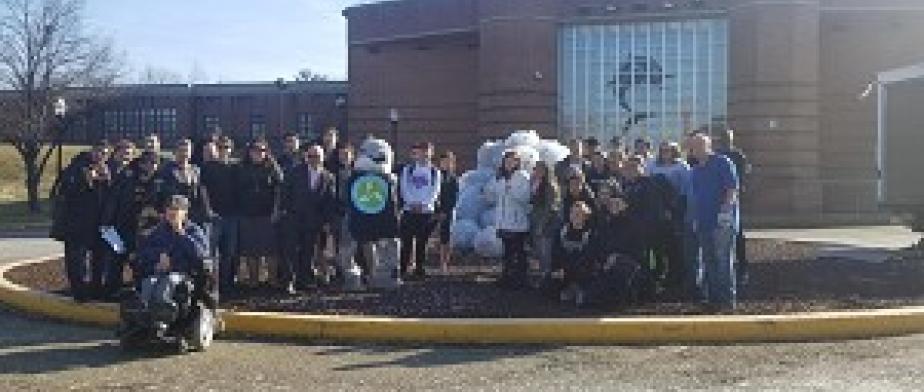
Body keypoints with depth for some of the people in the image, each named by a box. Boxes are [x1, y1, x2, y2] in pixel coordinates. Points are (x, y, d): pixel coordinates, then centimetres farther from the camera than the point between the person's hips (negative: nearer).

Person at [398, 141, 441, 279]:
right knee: (407, 242, -2)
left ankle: (420, 269, 10)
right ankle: (403, 269, 3)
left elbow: (435, 191, 0)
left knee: (422, 242, 4)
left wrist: (423, 204, -14)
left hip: (426, 211, 1)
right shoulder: (407, 170, 7)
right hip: (409, 211, -1)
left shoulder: (435, 172, 8)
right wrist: (413, 203, -14)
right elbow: (404, 188, 0)